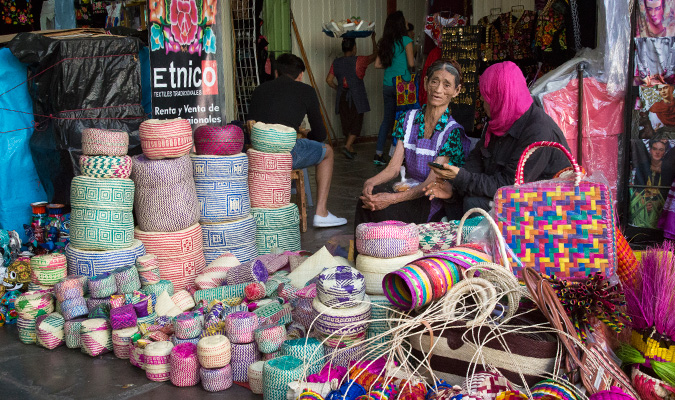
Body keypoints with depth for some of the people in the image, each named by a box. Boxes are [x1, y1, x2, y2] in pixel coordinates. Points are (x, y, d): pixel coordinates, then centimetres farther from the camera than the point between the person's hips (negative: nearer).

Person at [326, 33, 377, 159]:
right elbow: (375, 55, 2)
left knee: (346, 123, 12)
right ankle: (347, 146, -14)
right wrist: (373, 40, 15)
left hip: (342, 97, 5)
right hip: (356, 96, -5)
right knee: (356, 123, 1)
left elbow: (329, 80, 3)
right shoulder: (359, 61, -10)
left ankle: (351, 149, 20)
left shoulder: (336, 62, 3)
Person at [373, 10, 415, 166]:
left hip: (388, 86, 6)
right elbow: (411, 63, -12)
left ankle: (378, 153, 8)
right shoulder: (406, 40, -7)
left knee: (387, 118, 11)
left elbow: (377, 64, 10)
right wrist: (413, 60, 9)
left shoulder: (385, 42, 9)